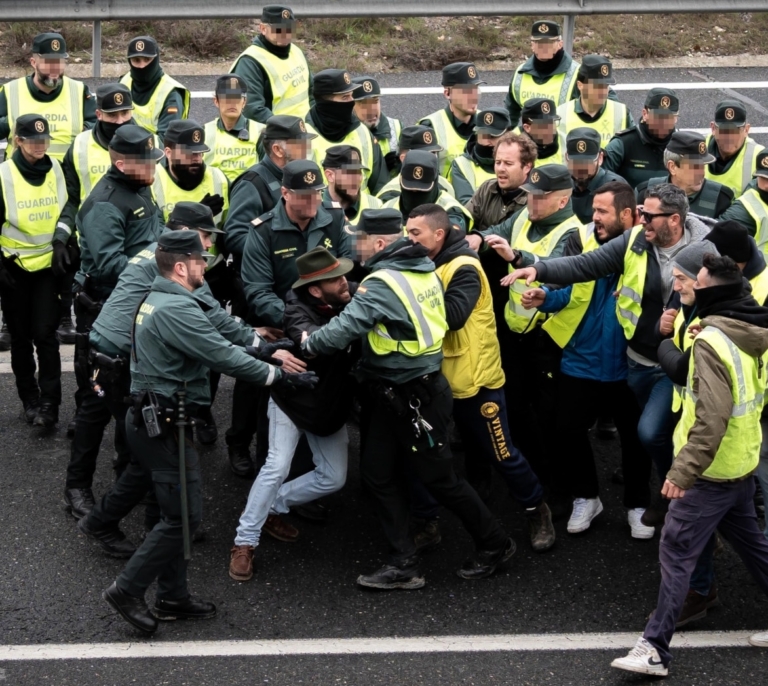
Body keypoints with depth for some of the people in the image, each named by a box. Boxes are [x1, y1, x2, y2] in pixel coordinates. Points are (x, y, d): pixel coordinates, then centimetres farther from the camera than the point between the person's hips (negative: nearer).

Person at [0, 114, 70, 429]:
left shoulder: (55, 168, -1)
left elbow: (66, 208, 10)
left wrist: (61, 238, -7)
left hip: (48, 264, 1)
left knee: (45, 335, -4)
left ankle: (49, 404, -2)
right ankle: (30, 400, 19)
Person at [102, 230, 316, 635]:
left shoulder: (159, 300, 12)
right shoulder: (175, 310, -22)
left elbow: (219, 337, 13)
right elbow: (224, 357, -23)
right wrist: (280, 376, -15)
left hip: (154, 418, 11)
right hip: (164, 425, -11)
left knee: (178, 513, 16)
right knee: (182, 516, -4)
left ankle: (173, 597, 23)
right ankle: (127, 591, 1)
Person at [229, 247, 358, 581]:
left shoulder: (353, 297, -13)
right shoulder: (298, 310, -28)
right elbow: (311, 340, -48)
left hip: (332, 404, 5)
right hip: (292, 400, -5)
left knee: (333, 478, 6)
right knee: (277, 467, -16)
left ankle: (272, 508, 25)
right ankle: (245, 542, -6)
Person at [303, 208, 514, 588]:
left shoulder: (383, 282, -23)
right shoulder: (422, 268, 5)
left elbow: (345, 329, -29)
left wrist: (308, 344, -12)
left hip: (415, 400, -9)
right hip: (394, 395, 9)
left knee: (439, 478, 6)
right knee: (377, 472, 9)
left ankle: (494, 545, 24)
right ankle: (403, 564, 13)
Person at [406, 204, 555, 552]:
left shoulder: (463, 269, -18)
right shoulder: (429, 266, 8)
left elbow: (452, 315, -32)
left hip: (476, 378, -8)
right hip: (447, 378, 8)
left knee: (499, 452, 0)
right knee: (470, 451, 20)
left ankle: (537, 510, 14)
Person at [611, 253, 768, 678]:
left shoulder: (711, 341, -22)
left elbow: (712, 417, -30)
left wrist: (683, 469, -29)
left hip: (710, 472, -9)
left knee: (676, 555, -5)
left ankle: (655, 649, -4)